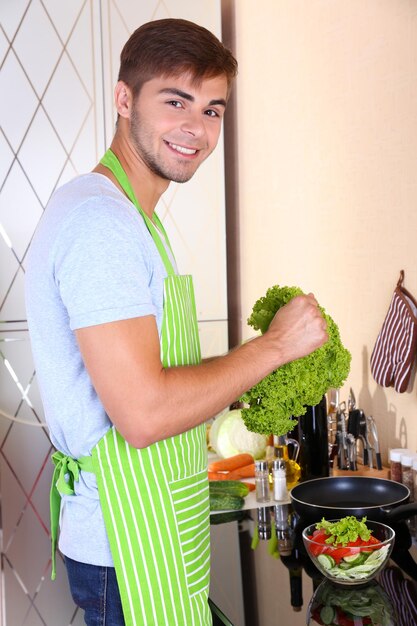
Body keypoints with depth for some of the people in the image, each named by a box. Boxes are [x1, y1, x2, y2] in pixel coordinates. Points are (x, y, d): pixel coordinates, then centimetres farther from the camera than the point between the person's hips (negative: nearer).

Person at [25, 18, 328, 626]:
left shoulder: (128, 217, 13)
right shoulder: (101, 221, -22)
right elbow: (143, 413, -27)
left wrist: (243, 398, 7)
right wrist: (276, 343, -18)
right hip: (128, 549, -10)